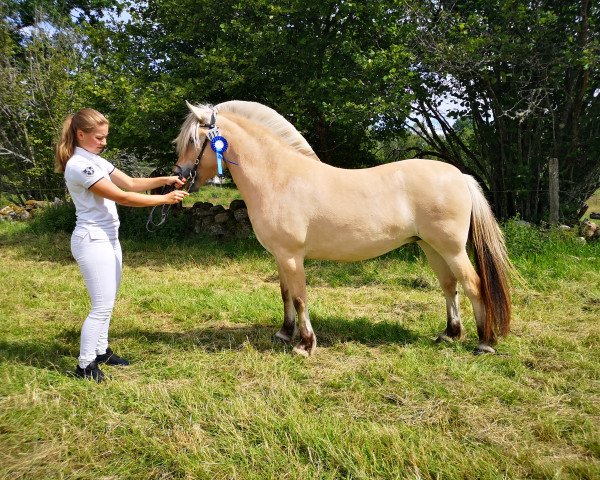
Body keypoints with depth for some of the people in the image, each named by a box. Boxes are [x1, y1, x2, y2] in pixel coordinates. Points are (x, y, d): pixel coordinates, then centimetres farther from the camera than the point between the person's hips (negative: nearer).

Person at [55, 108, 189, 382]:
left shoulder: (96, 161, 11)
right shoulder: (78, 165, -19)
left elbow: (131, 183, 10)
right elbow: (122, 197, -21)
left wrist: (165, 180, -3)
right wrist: (165, 199, -19)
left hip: (108, 238, 10)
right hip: (93, 241, -10)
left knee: (107, 302, 16)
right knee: (102, 306, -5)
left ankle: (101, 351, 28)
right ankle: (85, 365, 8)